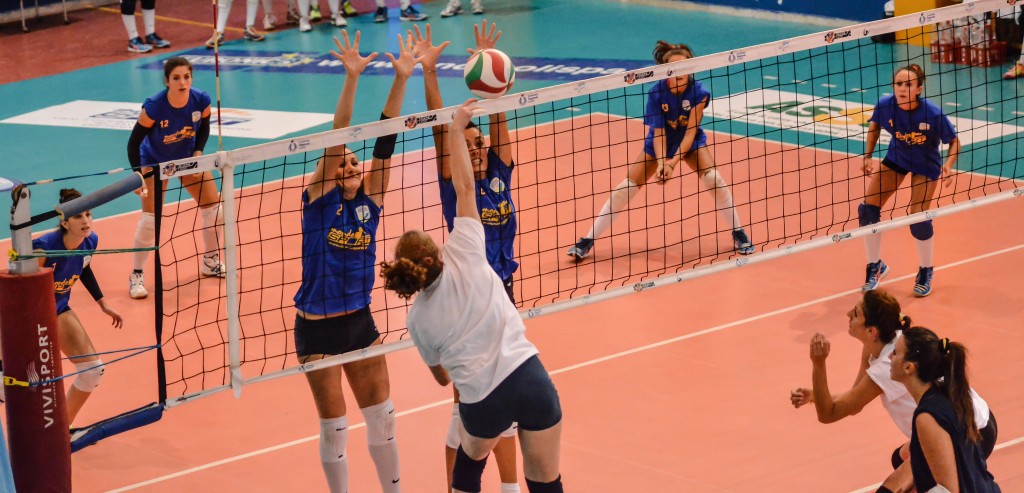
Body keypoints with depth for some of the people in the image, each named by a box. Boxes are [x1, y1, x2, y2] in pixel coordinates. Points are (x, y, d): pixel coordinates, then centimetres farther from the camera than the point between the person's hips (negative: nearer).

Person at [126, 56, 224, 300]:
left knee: (213, 206, 6)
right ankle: (137, 275, 3)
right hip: (155, 161, -4)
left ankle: (210, 262, 28)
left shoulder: (201, 101, -23)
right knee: (151, 218, -12)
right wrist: (138, 175, -31)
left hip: (188, 157, 4)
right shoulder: (154, 107, -34)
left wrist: (198, 153, -16)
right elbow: (134, 142, -24)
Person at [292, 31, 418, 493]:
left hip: (361, 321, 4)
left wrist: (402, 79, -14)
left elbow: (385, 140, -6)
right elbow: (336, 139, -19)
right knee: (335, 428, 3)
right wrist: (351, 78, -29)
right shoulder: (319, 197, -8)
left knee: (382, 416, 10)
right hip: (318, 328, -4)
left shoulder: (369, 199, 2)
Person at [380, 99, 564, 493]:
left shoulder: (418, 320, 6)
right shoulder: (463, 257, -1)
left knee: (470, 460, 33)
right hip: (529, 377, -1)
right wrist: (456, 128, 12)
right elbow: (465, 186, 2)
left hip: (482, 400, 1)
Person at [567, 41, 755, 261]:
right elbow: (658, 132, -25)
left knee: (713, 178, -24)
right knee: (625, 188, -7)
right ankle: (587, 242, 1)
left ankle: (738, 233, -4)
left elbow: (691, 131, -25)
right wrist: (661, 162, -39)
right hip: (660, 143, 0)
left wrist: (674, 161, -36)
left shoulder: (698, 92, -26)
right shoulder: (656, 93, -26)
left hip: (690, 143, 0)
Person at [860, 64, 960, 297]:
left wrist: (948, 165, -35)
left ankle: (926, 271, 21)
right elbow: (875, 125, -1)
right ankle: (875, 267, 20)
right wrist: (868, 156, -10)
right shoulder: (885, 105, -26)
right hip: (896, 158, 3)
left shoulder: (933, 114, -33)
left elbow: (954, 141, -17)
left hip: (926, 166, -3)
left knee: (919, 220, -9)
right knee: (867, 210, -4)